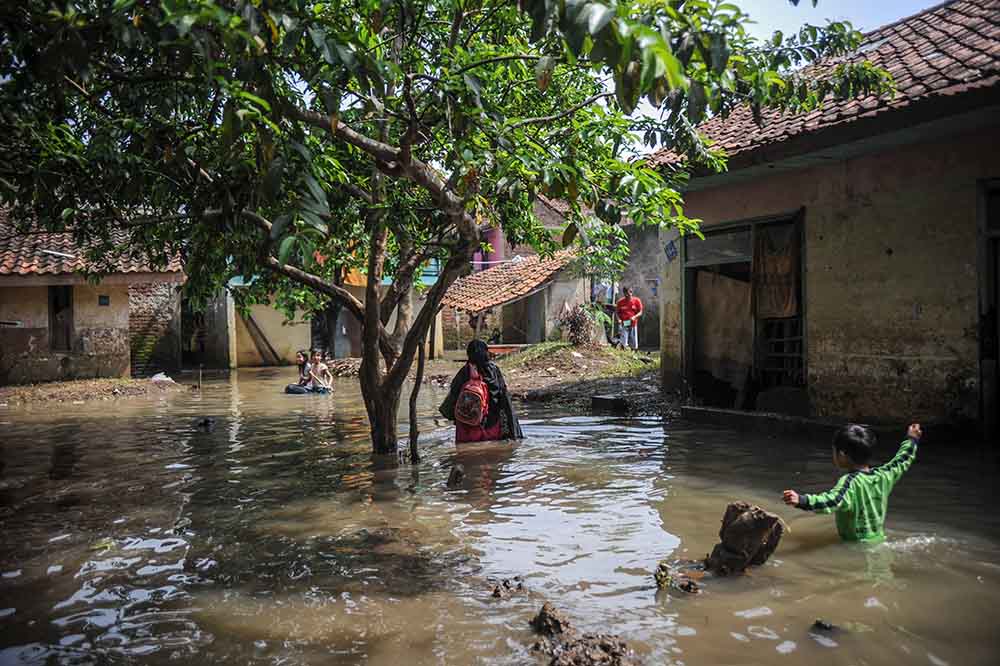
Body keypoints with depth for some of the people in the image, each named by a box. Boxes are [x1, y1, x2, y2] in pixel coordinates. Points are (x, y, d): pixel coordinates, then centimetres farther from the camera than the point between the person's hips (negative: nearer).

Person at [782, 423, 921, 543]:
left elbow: (833, 501, -36)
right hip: (879, 541, 8)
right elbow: (901, 462, 23)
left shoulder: (850, 482, -17)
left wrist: (802, 501, -49)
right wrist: (912, 440, 39)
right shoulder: (883, 476, 4)